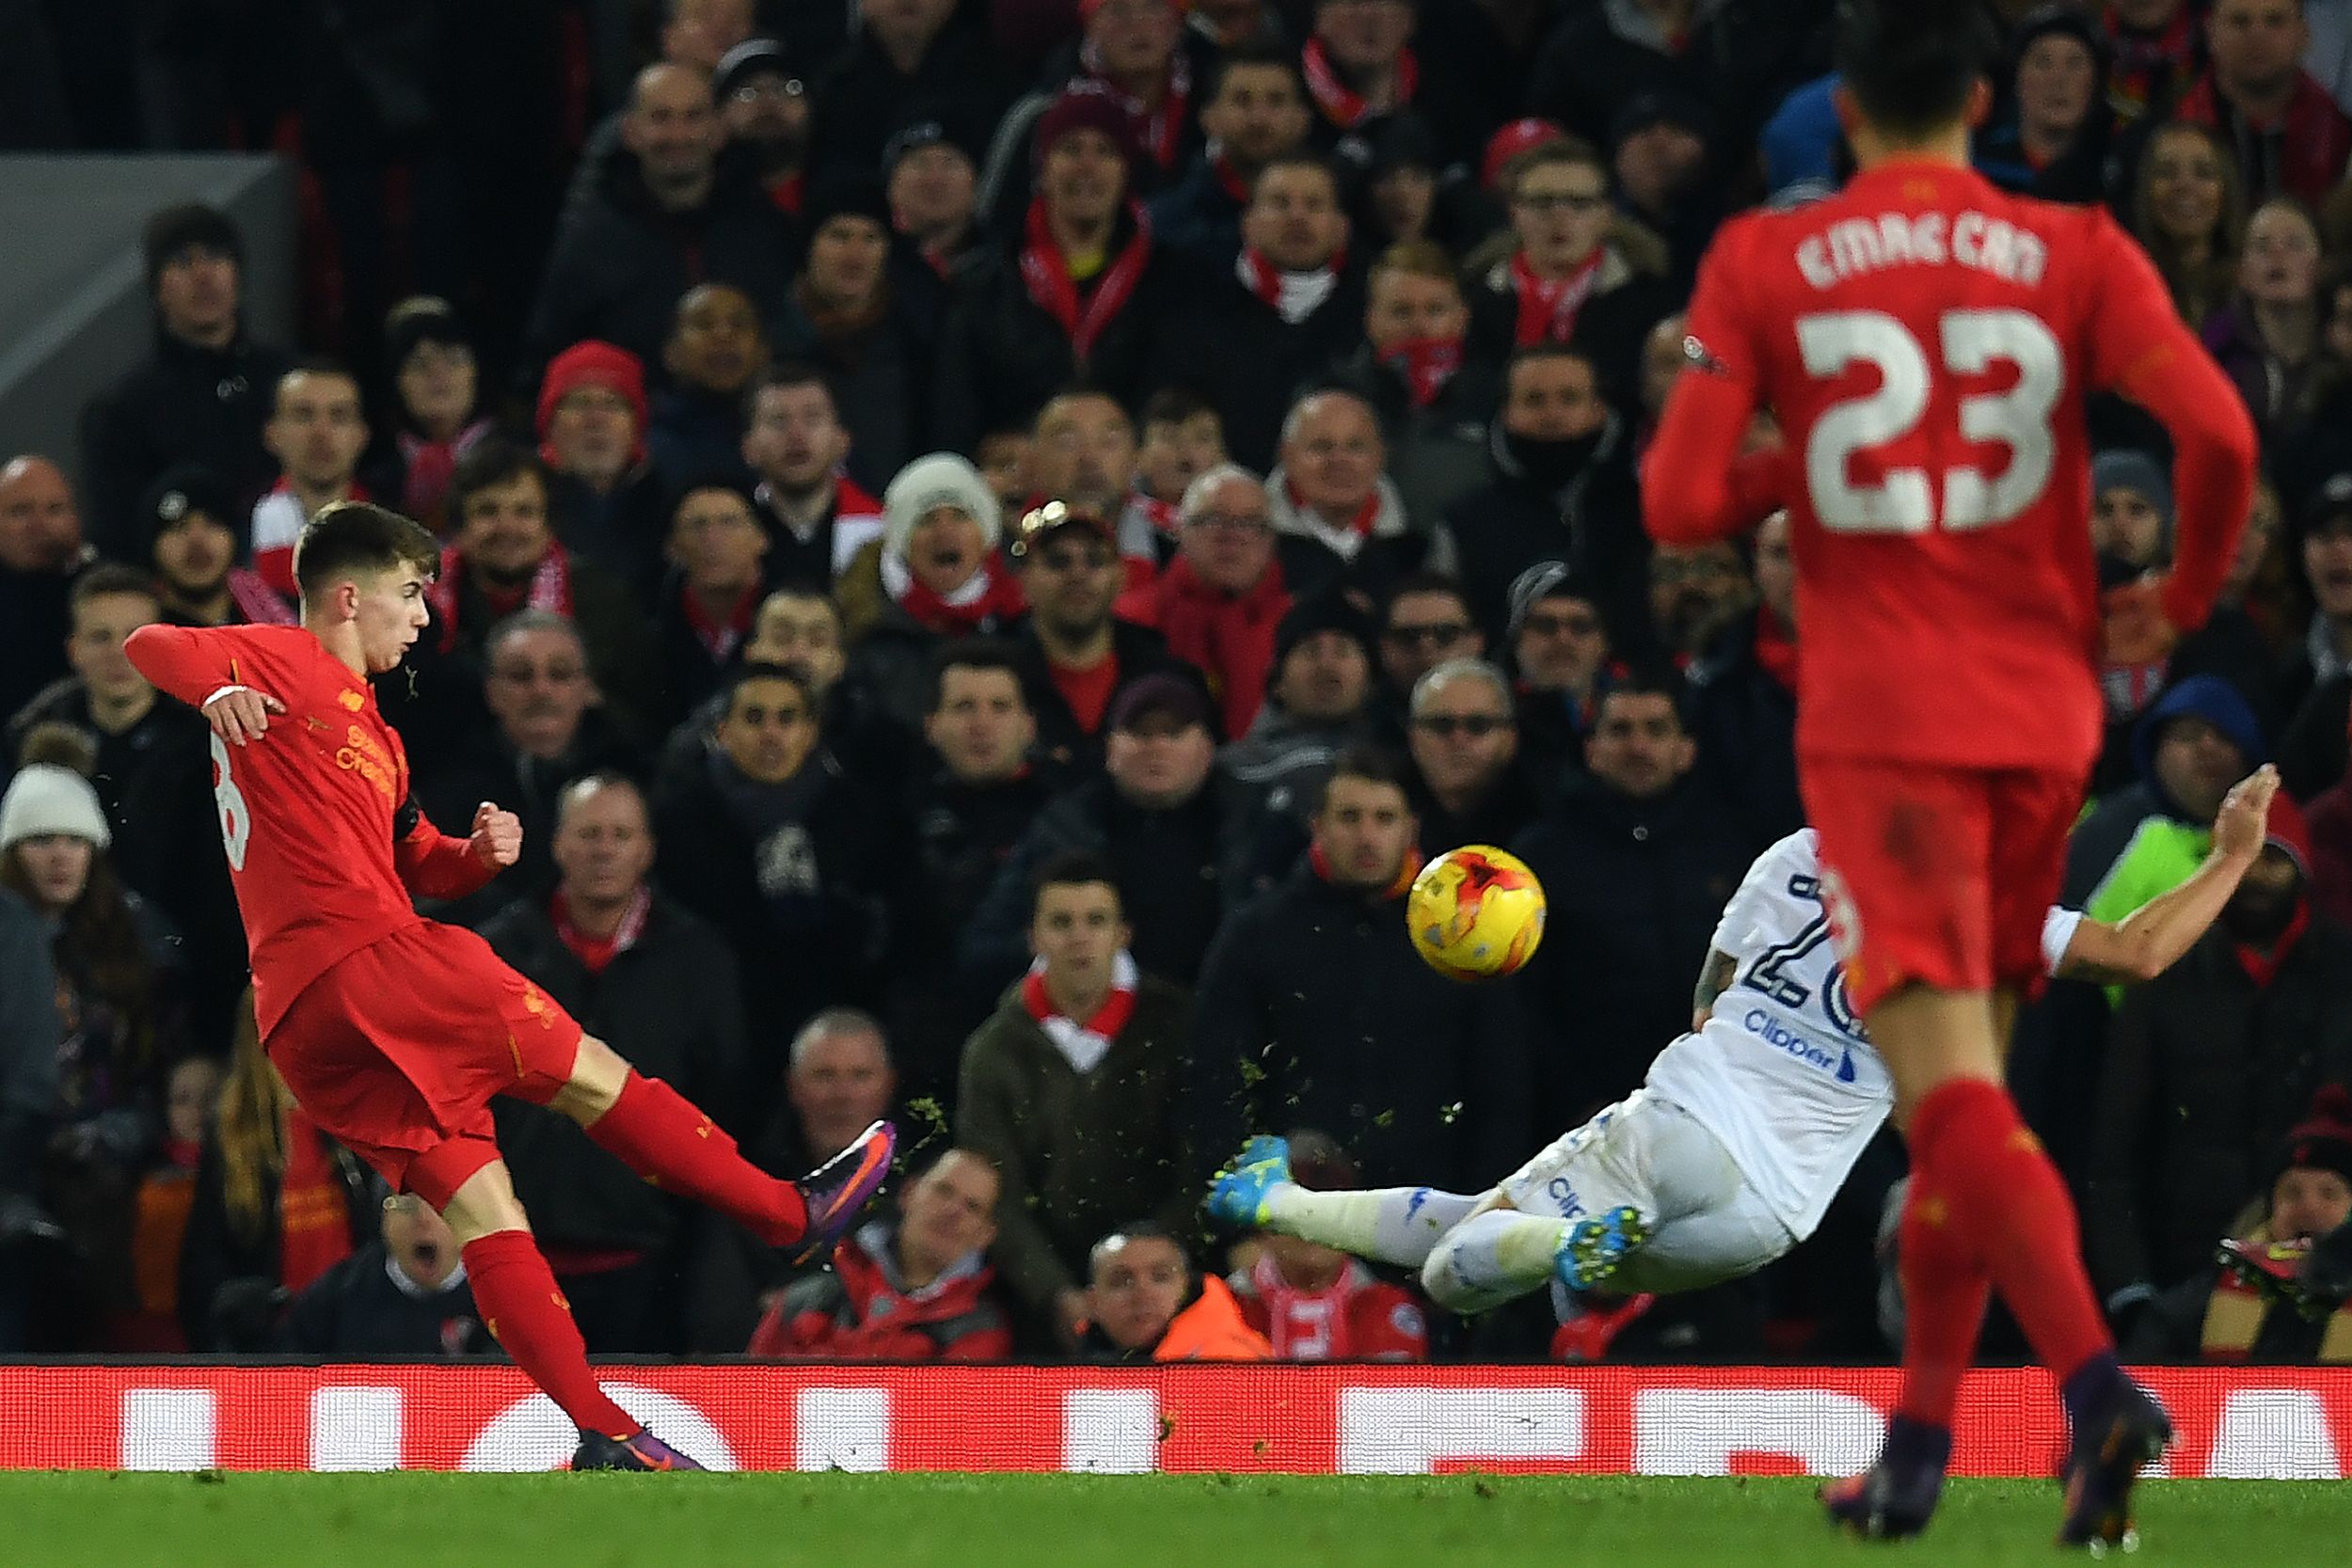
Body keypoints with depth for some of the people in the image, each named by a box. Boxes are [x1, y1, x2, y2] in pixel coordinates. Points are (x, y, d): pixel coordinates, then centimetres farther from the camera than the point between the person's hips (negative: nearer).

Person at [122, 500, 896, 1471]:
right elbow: (148, 646, -14)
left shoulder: (368, 729, 27)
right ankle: (795, 1211, 5)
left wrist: (475, 853, 9)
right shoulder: (284, 664, 0)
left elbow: (413, 864, 32)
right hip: (364, 956, -10)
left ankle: (603, 1433, 0)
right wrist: (219, 690, -36)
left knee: (480, 1203, 5)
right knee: (586, 1071, -1)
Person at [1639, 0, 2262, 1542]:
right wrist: (2186, 593, 7)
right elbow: (2219, 431, -11)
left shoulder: (1762, 264, 0)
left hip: (1878, 721, -3)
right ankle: (1917, 1443, 20)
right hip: (2042, 714, 3)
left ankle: (2096, 1377, -33)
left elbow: (1679, 504, -5)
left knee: (1952, 1094, -12)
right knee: (1968, 1083, 17)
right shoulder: (2078, 254, 3)